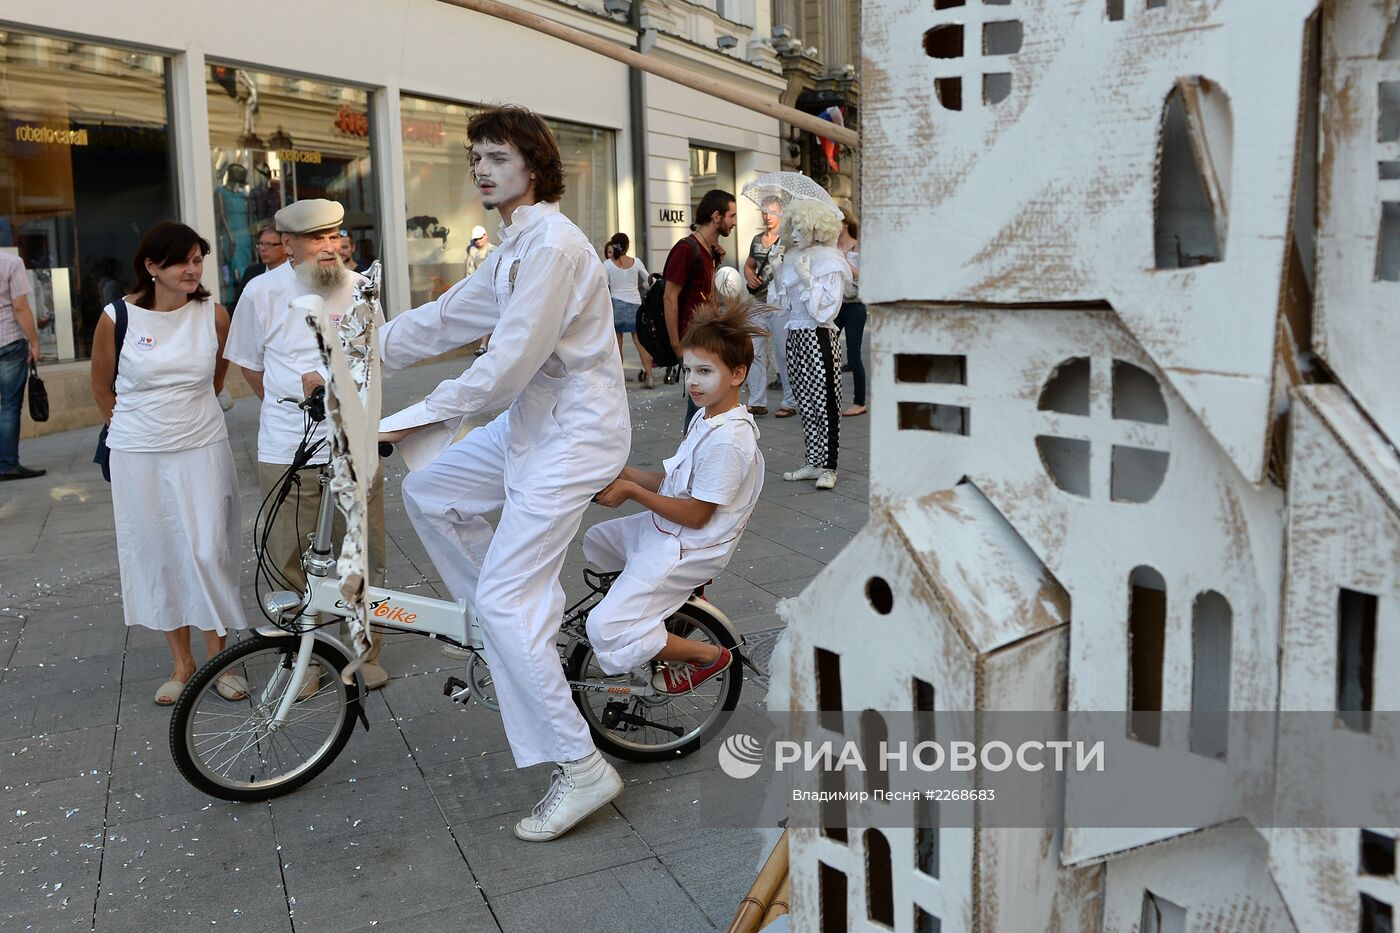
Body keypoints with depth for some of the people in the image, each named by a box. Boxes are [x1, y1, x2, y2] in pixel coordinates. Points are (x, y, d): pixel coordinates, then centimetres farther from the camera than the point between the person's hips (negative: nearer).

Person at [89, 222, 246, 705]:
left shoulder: (214, 314, -4)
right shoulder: (117, 317, -8)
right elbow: (102, 387, 8)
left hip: (202, 450, 0)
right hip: (138, 457, 0)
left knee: (208, 554, -3)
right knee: (157, 557, 8)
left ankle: (219, 657, 14)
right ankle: (182, 664, 21)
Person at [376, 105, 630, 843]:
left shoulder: (552, 245, -20)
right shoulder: (513, 249, 13)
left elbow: (506, 367, -25)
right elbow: (442, 320, 15)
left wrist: (409, 421, -21)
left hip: (573, 433, -10)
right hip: (532, 420, 10)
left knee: (503, 601, -10)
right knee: (427, 492, 17)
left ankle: (581, 768, -1)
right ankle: (528, 618, 27)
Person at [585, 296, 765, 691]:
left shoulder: (728, 440, -26)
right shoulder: (706, 417, 5)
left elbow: (695, 514, -23)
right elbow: (672, 482, 8)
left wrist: (632, 491, -20)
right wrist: (624, 473, -6)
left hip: (684, 549, -10)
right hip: (664, 528, 10)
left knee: (606, 631, -15)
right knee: (595, 541, 28)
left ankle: (708, 656, 2)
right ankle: (687, 594, 26)